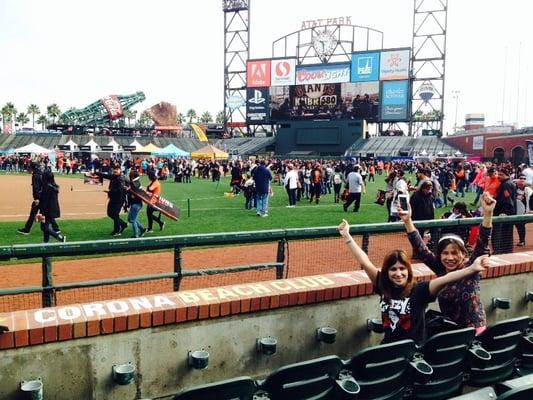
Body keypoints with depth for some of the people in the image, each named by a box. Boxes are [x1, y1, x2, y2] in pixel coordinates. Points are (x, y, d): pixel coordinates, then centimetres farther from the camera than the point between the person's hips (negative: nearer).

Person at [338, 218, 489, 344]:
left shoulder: (419, 290, -10)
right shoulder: (384, 287, -1)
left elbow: (444, 280, -23)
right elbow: (364, 262, 0)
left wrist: (473, 269, -36)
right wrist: (347, 236, 1)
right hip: (388, 348, 2)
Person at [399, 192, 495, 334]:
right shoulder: (440, 269, -4)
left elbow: (482, 245, -24)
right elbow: (421, 249, -8)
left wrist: (488, 214, -36)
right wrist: (408, 221, -17)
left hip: (473, 328, -3)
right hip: (448, 328, 3)